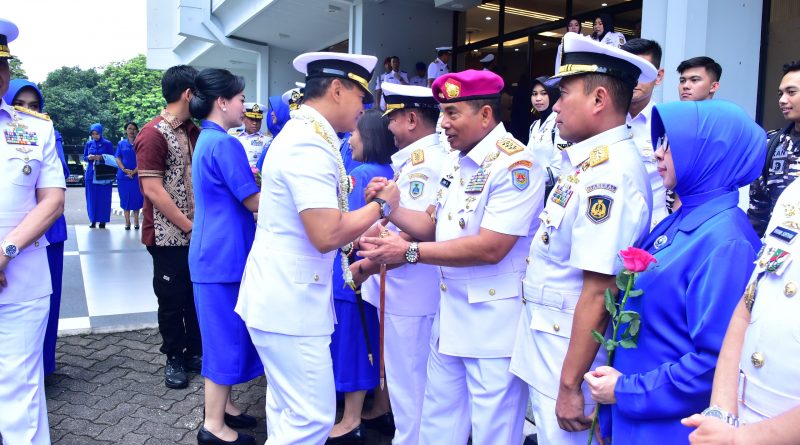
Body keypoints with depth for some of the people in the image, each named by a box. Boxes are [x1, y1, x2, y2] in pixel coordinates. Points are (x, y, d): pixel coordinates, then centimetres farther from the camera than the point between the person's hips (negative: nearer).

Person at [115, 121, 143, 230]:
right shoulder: (121, 144, 10)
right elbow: (118, 159, 4)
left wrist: (133, 172, -13)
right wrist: (124, 170, -12)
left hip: (137, 175, -1)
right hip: (124, 175, 2)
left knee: (136, 199, 0)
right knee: (125, 199, 3)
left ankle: (136, 221, 9)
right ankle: (127, 221, 7)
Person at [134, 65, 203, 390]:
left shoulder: (193, 131, 10)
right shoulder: (153, 134, -13)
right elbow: (153, 190, -18)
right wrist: (188, 226, -16)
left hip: (197, 233, 7)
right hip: (169, 235, -7)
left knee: (197, 295, 14)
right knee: (172, 299, 7)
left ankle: (195, 352, 28)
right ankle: (174, 359, 23)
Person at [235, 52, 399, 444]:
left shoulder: (302, 135, 14)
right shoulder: (310, 144, -20)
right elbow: (326, 235, -26)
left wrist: (357, 241, 13)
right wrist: (381, 205, -12)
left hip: (284, 297, 11)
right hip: (290, 303, -11)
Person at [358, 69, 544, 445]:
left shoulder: (514, 165, -19)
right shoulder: (455, 161, 9)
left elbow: (489, 248, -25)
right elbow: (433, 224, 12)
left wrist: (411, 252, -23)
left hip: (493, 322, -8)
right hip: (449, 313, 9)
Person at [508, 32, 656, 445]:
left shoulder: (610, 173, -24)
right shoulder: (588, 162, 5)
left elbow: (598, 293, -26)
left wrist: (570, 384, -21)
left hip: (571, 355, -9)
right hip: (546, 348, 9)